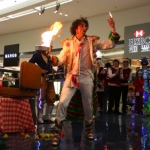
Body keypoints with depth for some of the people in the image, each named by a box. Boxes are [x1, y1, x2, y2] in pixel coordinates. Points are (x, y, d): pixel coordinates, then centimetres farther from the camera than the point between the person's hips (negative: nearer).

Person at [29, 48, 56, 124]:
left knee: (52, 97, 5)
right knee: (41, 97, -2)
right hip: (42, 77, -6)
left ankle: (48, 116, 18)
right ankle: (39, 116, 11)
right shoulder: (37, 54, -1)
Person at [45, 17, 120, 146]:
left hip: (87, 77, 1)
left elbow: (110, 44, 1)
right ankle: (57, 134, -1)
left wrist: (113, 30, -12)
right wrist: (50, 56, -21)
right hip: (72, 76, 0)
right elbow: (60, 60, -2)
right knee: (63, 103, -12)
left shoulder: (92, 41, 5)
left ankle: (89, 130, 36)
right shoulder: (68, 43, 4)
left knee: (88, 105, 11)